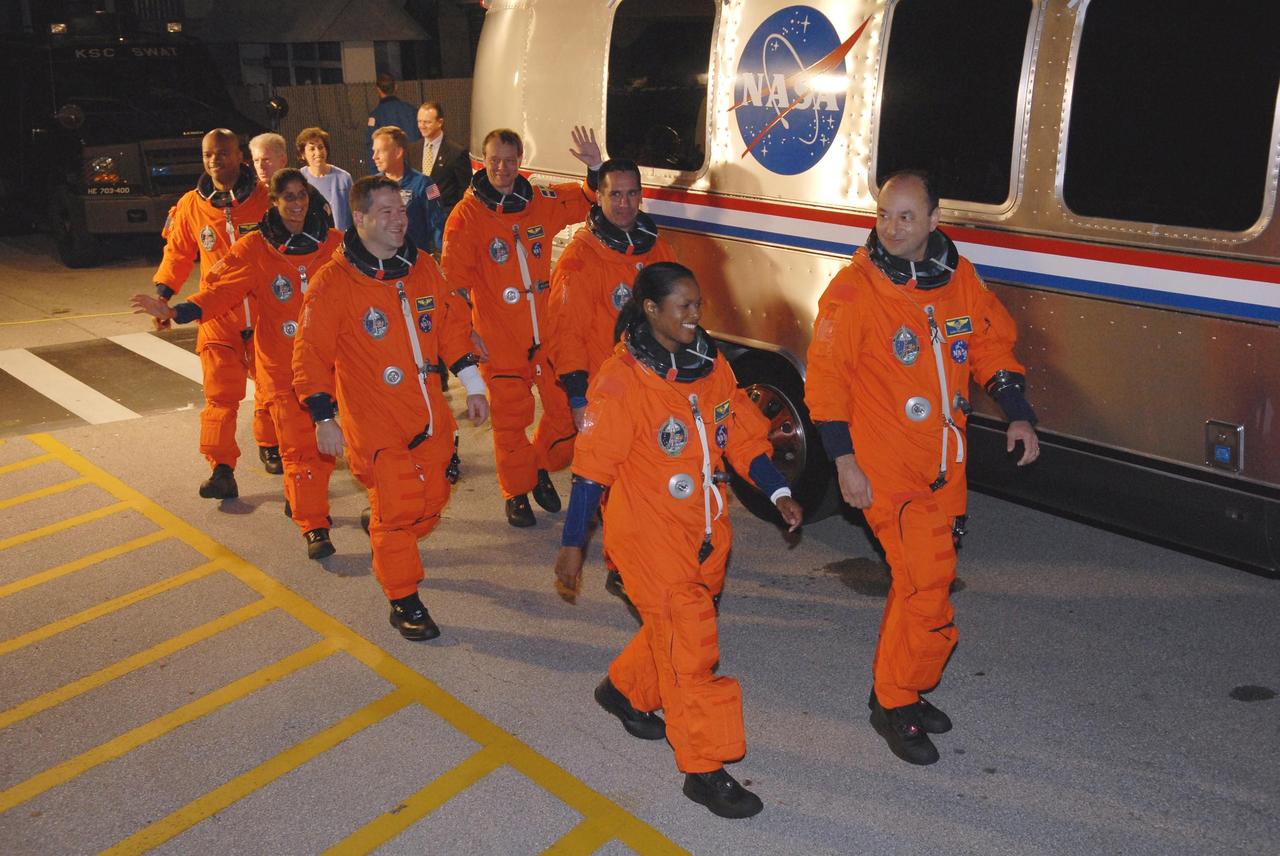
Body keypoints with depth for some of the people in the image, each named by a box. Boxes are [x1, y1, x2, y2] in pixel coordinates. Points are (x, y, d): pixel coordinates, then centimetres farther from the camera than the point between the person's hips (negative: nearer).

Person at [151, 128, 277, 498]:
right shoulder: (191, 205, 1)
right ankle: (222, 470, -5)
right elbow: (178, 253, 12)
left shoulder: (265, 198, -5)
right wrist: (162, 293, 2)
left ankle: (269, 446, 37)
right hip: (218, 315, 0)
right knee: (219, 394, -6)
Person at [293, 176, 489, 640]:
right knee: (396, 508, -5)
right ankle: (404, 602, 13)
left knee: (432, 499, 14)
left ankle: (384, 536, 46)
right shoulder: (334, 281, -11)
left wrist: (473, 385, 10)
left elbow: (452, 323, 13)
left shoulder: (422, 266, 5)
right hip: (375, 422, -6)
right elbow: (312, 353, -9)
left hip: (428, 414, 6)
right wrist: (323, 417, -12)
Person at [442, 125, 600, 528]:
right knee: (511, 418, 5)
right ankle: (518, 491, 24)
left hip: (549, 331, 3)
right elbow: (455, 278, -7)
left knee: (567, 408, 6)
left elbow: (590, 201, 15)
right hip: (500, 337, -3)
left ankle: (542, 467, 33)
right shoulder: (467, 215, -4)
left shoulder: (542, 202, 5)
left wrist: (595, 168, -3)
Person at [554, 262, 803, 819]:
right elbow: (592, 466, -14)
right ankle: (705, 770, 8)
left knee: (677, 627, 20)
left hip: (706, 531, 7)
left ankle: (624, 690, 48)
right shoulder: (622, 379, -16)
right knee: (691, 645, -5)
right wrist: (572, 544, -13)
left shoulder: (712, 366, 4)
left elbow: (743, 435, 10)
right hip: (649, 534, -7)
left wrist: (778, 492, -1)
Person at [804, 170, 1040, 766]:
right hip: (885, 465, -6)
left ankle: (897, 690, 32)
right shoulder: (854, 290, -12)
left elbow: (992, 345, 15)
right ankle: (894, 705, 8)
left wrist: (1018, 415, 4)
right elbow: (826, 378, -11)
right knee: (927, 581, -11)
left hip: (944, 461, 6)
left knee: (924, 579, 15)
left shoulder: (959, 278, 4)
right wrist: (844, 460, -16)